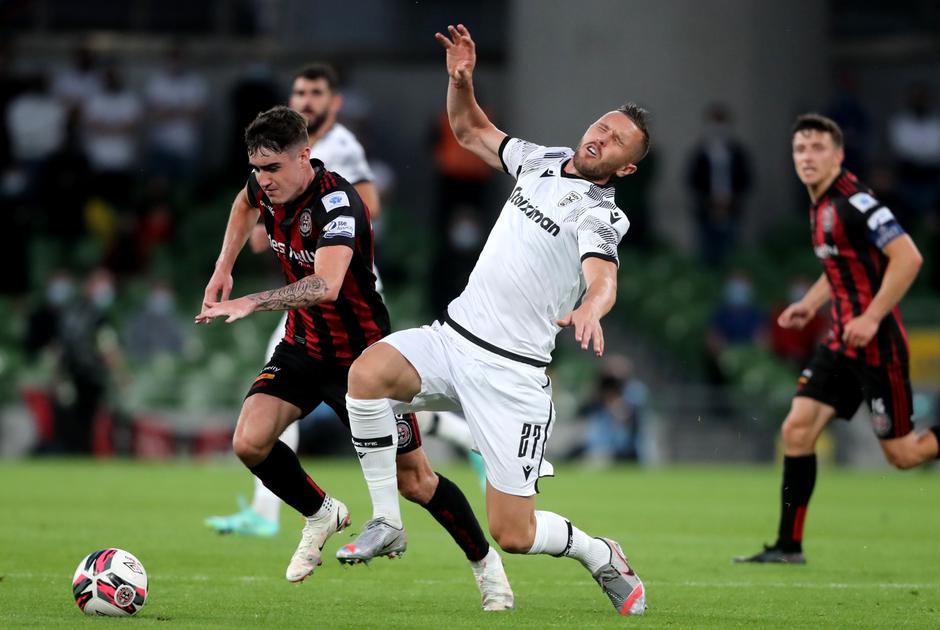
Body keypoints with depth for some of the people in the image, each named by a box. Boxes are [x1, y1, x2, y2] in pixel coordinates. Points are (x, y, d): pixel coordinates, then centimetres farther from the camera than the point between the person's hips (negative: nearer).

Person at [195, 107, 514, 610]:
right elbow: (246, 204, 21)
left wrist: (251, 303, -56)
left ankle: (485, 562, 24)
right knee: (250, 442, -16)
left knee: (414, 480, 0)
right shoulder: (267, 185, -8)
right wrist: (223, 269, 10)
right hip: (304, 343, 6)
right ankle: (321, 516, 12)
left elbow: (326, 284, -49)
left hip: (361, 354, -6)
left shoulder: (336, 203, -31)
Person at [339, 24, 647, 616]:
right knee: (368, 372, -27)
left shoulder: (600, 218, -9)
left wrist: (590, 310, -53)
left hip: (512, 373, -5)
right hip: (453, 338, 6)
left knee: (513, 535, -8)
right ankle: (386, 523, -13)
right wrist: (461, 80, 5)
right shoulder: (541, 161, 11)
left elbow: (603, 280, -29)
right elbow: (470, 129, 26)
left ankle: (602, 556, 26)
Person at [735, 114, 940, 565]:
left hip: (876, 342, -9)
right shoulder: (819, 206, 12)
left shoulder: (854, 201, -17)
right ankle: (789, 545, 3)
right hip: (842, 340, 9)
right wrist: (810, 304, 15)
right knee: (797, 428, -1)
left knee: (902, 453, -4)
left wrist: (872, 317, -24)